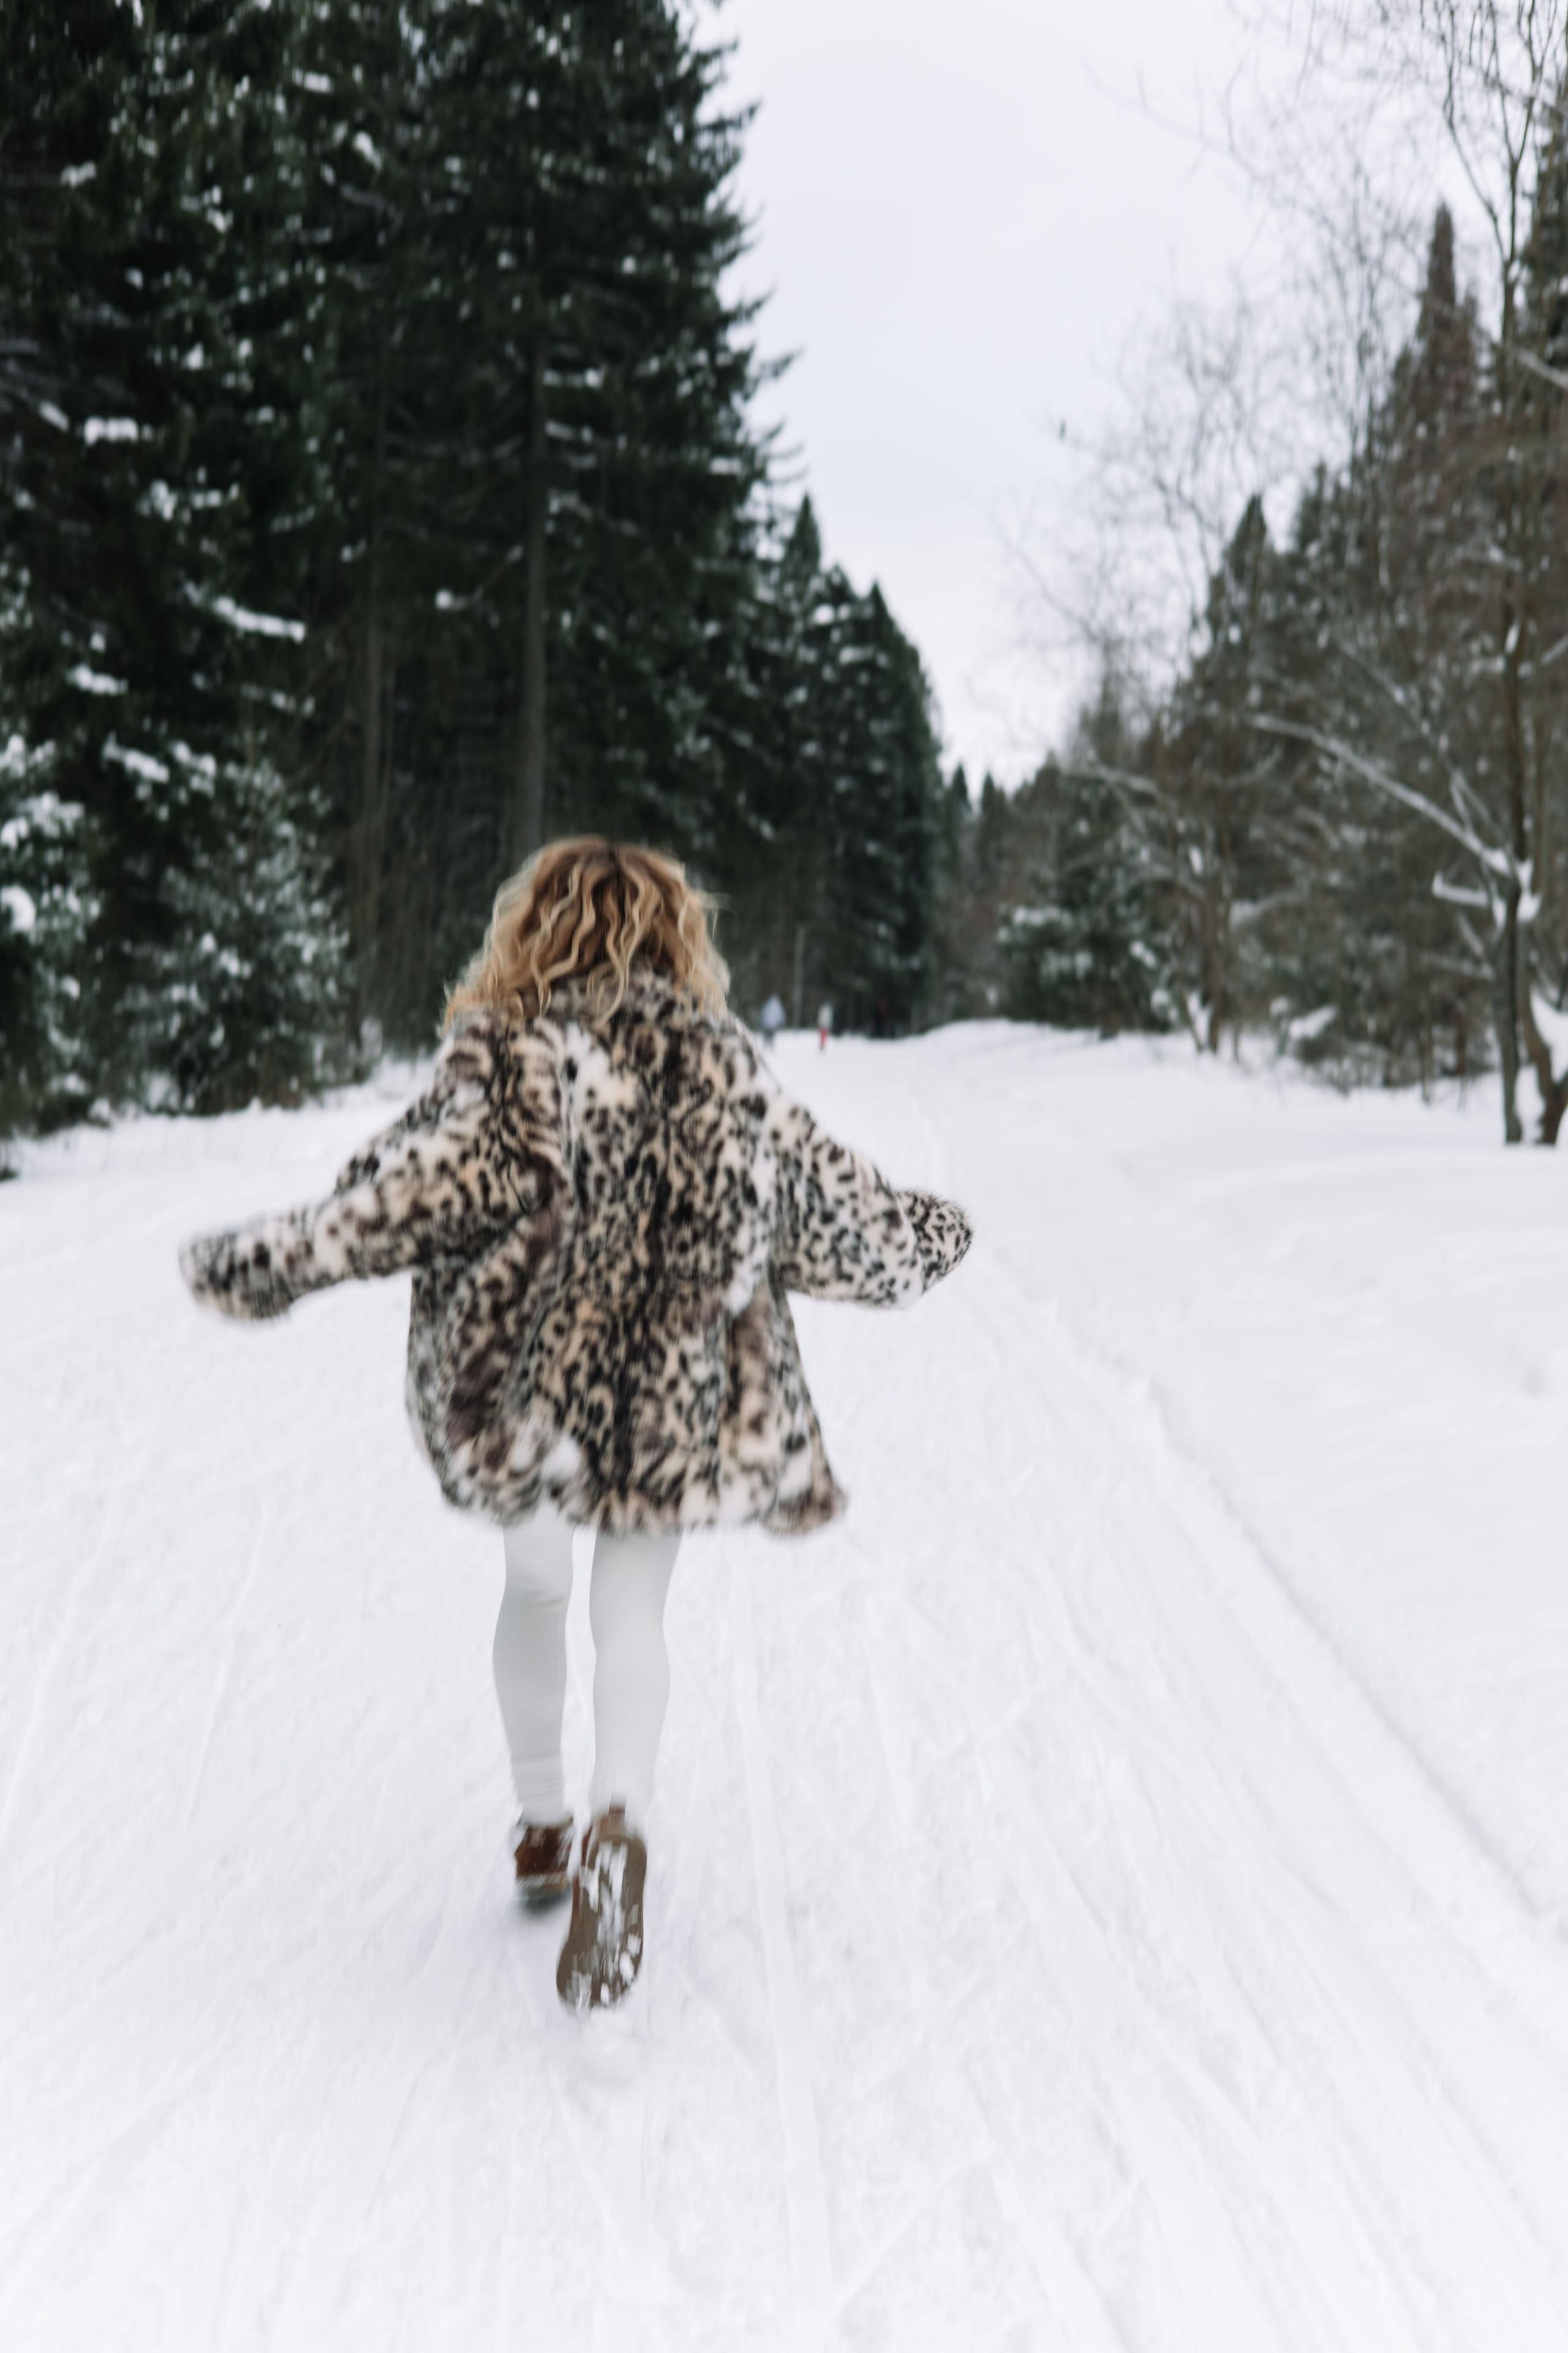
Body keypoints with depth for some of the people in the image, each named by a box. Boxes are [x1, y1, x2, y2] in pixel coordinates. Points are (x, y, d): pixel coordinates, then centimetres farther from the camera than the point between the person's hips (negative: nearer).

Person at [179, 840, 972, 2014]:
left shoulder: (507, 1053, -9)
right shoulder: (725, 1063, 1)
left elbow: (418, 1184, -19)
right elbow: (823, 1192, 10)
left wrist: (260, 1264, -15)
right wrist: (923, 1236, 29)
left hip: (529, 1381, -1)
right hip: (676, 1390, 1)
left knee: (536, 1589, 21)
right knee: (633, 1617, 12)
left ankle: (542, 1825, 32)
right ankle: (619, 1827, -12)